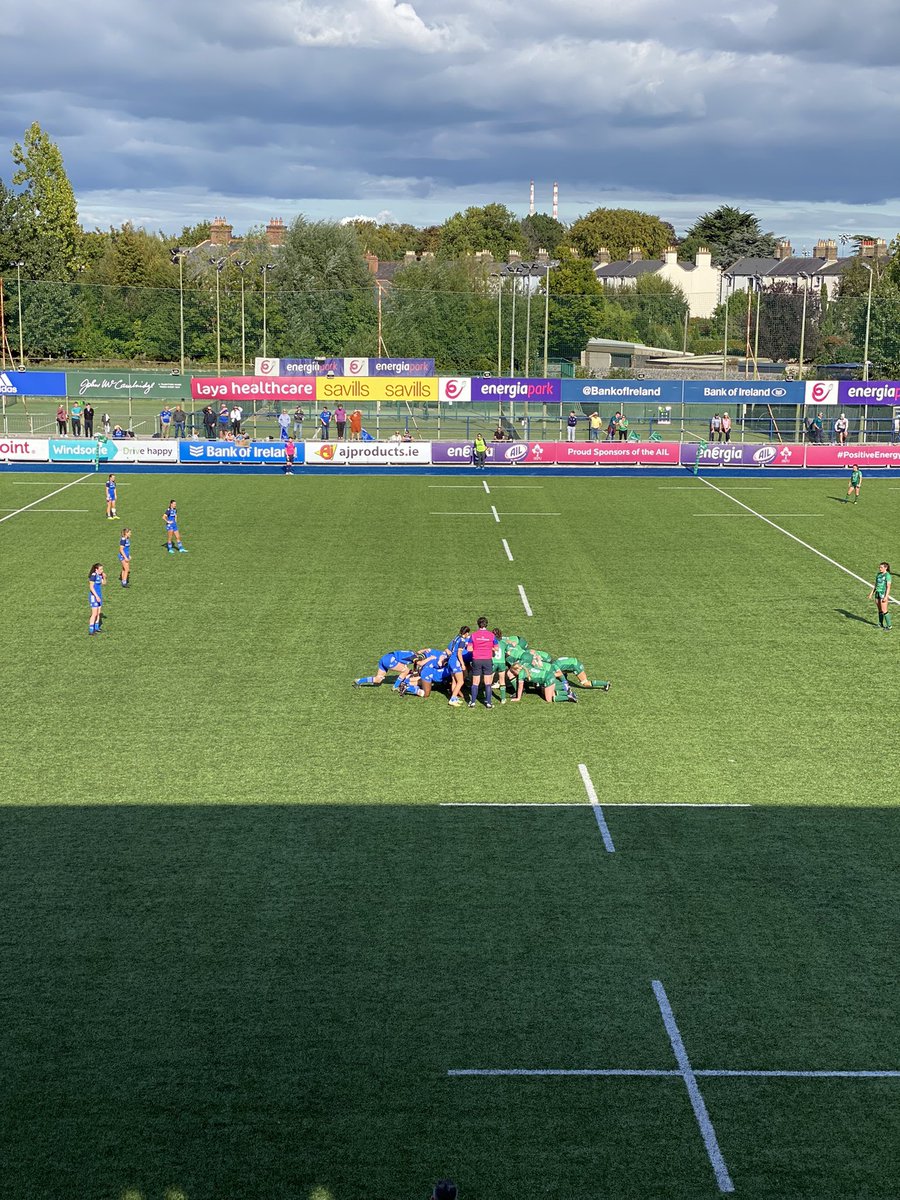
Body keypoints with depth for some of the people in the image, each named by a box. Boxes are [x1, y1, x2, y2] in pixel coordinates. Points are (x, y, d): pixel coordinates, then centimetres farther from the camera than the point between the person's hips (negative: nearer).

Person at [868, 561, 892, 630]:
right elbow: (875, 584, 17)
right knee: (880, 610, 13)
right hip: (878, 593, 7)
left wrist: (886, 596, -20)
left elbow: (888, 587, -15)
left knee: (884, 610, -6)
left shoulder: (887, 575, -12)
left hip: (884, 594, -7)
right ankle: (880, 624, 22)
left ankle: (889, 625, 1)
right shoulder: (879, 574, 10)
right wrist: (871, 593, 15)